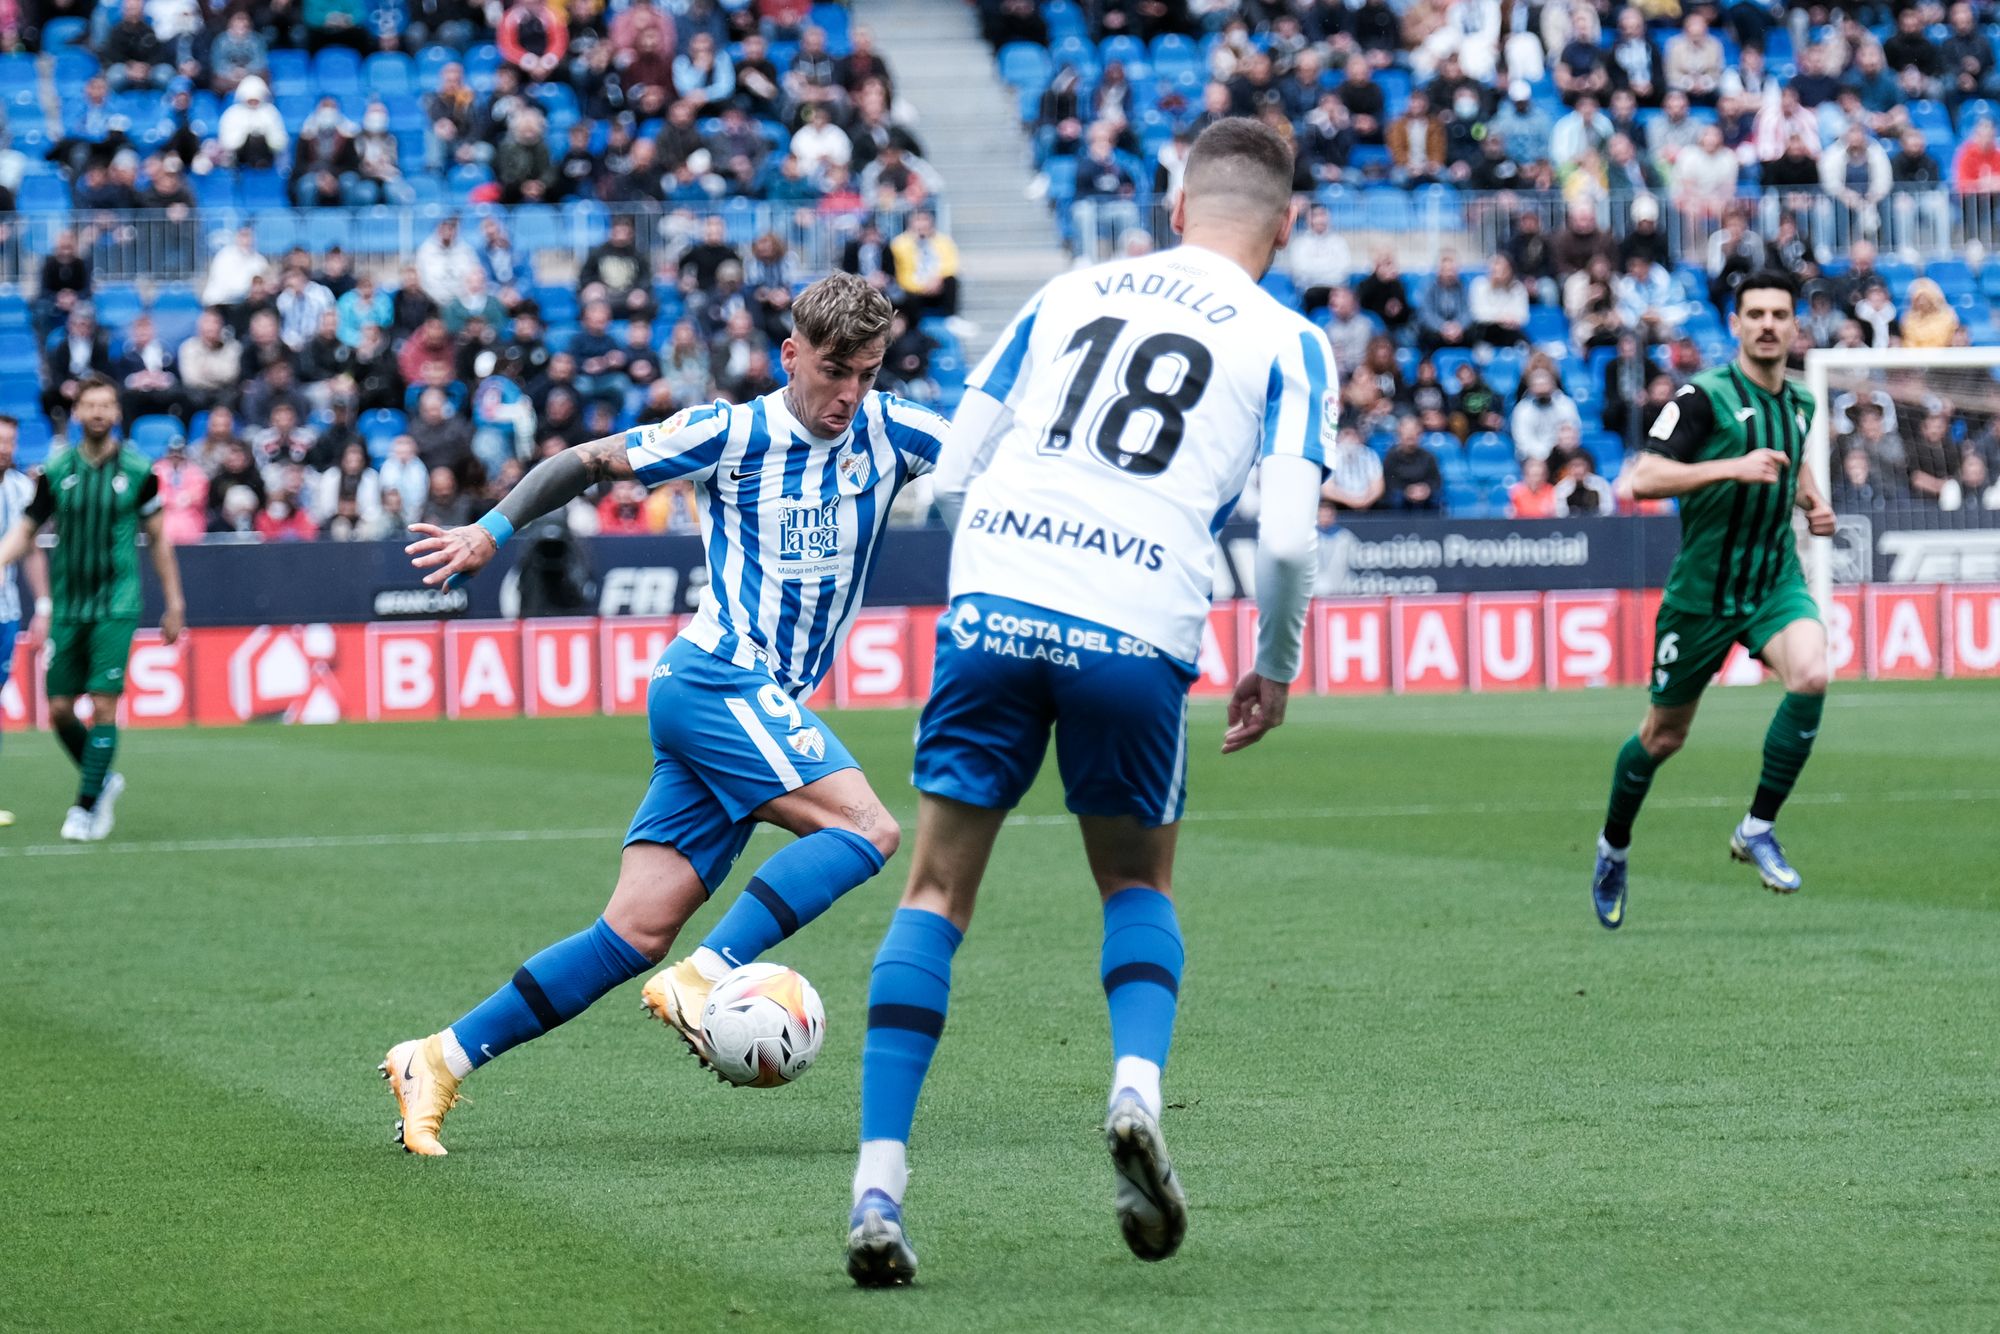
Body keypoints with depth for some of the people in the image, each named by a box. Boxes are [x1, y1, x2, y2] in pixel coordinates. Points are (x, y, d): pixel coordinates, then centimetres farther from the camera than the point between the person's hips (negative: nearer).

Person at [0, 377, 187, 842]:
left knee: (104, 706, -12)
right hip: (67, 608, 3)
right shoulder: (56, 472, 2)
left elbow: (158, 540, 7)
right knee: (59, 709, 4)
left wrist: (174, 604, 8)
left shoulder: (138, 472, -2)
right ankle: (104, 780, 28)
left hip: (116, 607, -3)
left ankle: (87, 807, -5)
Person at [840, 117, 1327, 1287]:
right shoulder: (1287, 343, 9)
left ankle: (878, 1187, -1)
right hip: (1140, 630, -1)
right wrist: (1276, 670, 13)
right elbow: (1288, 538, -3)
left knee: (938, 894, 9)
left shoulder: (1070, 294, 18)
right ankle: (1139, 1084, -7)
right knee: (1139, 885, 21)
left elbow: (952, 477, 17)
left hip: (995, 602, 1)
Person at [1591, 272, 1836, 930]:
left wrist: (1814, 503, 9)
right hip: (1702, 589, -4)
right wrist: (1734, 467, -31)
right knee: (1664, 734, 9)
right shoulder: (1705, 395, -14)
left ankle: (1757, 829, -13)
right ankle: (1614, 846, 36)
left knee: (1810, 675, -26)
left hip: (1776, 580, 4)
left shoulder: (1798, 403, 6)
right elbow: (1643, 479, -23)